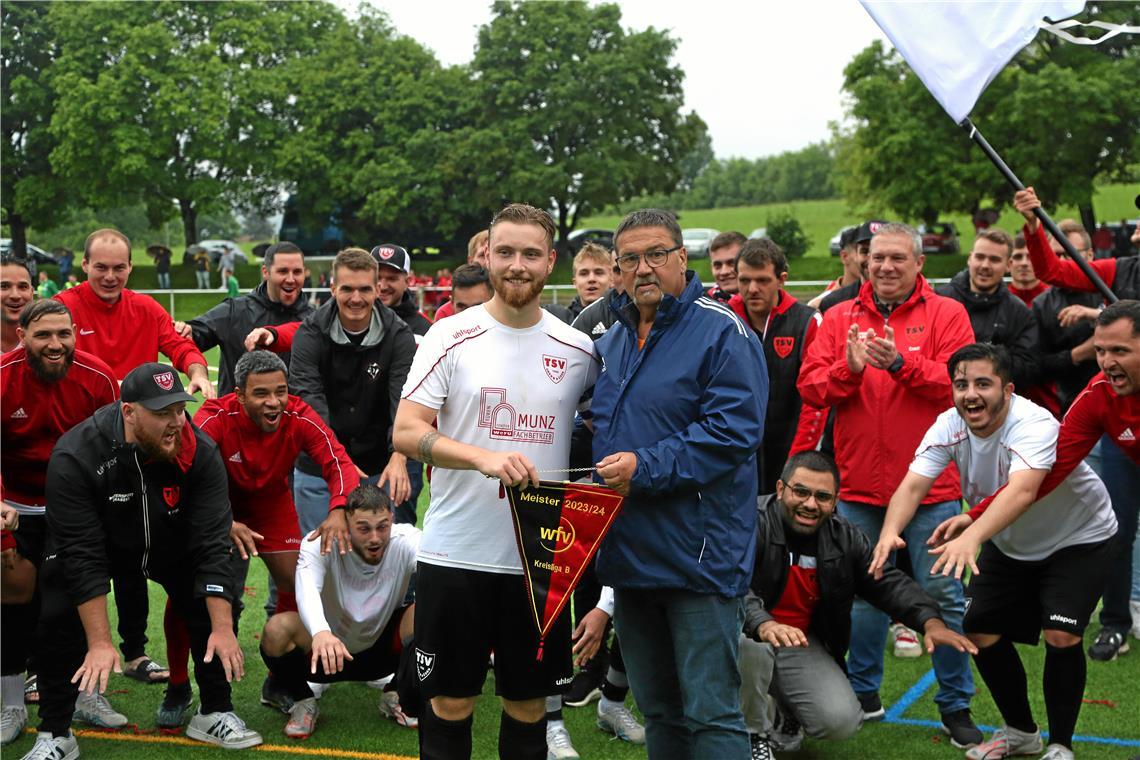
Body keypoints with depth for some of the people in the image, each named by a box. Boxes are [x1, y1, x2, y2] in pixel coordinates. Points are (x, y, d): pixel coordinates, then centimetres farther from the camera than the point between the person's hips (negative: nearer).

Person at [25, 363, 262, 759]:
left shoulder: (200, 453, -28)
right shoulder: (75, 457, -34)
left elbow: (212, 543, -26)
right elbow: (82, 555, -33)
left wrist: (223, 629, -29)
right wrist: (100, 644, -35)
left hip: (172, 541, 2)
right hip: (90, 541, -2)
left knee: (214, 606, -10)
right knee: (59, 618, -17)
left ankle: (215, 714, 9)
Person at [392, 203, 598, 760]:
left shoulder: (578, 351, 4)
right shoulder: (451, 336, -3)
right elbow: (406, 432, -10)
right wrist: (485, 458, -25)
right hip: (455, 552, -2)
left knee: (530, 702, 12)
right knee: (449, 701, 7)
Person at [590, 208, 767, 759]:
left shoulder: (722, 332, -10)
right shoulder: (611, 341, 14)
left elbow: (733, 431, -19)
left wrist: (644, 468, -22)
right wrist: (604, 475, 7)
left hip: (698, 558, -8)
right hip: (629, 554, 8)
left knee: (711, 714, -4)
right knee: (657, 710, 18)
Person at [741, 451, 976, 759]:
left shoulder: (845, 538, -1)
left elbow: (887, 583, -2)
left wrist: (930, 621, -22)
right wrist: (763, 624, -58)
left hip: (803, 645, 4)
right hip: (750, 633, -4)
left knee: (841, 722, -15)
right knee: (750, 643, -40)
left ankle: (787, 711, 22)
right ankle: (752, 734, -11)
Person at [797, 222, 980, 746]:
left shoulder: (946, 314, -1)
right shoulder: (840, 318, 7)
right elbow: (810, 387, -1)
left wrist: (901, 363, -25)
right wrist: (848, 368, -19)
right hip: (859, 487, 3)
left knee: (943, 596, 3)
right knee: (862, 594, 14)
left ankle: (956, 706, 17)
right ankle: (864, 695, 29)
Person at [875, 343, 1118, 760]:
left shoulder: (1034, 424, -36)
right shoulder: (949, 426, -19)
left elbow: (1022, 491, -54)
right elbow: (912, 485, -30)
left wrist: (972, 535, -70)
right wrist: (890, 531, -51)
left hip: (1078, 539, -6)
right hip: (1009, 544, 6)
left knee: (1061, 635, -20)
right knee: (981, 632, 2)